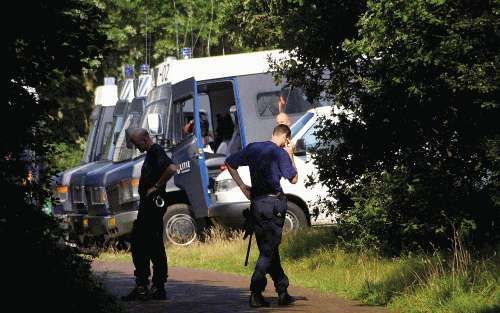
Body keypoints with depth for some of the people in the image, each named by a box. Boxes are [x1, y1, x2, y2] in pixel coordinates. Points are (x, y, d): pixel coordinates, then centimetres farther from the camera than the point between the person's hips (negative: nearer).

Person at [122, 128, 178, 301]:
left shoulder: (156, 152, -13)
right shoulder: (150, 153, 18)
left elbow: (172, 169, -29)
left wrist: (156, 187, -21)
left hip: (153, 203, -11)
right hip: (147, 205, 11)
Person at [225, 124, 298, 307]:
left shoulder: (253, 148, 9)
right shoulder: (281, 153, -8)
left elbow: (230, 163, 13)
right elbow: (293, 179, -2)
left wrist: (243, 187, 12)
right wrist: (290, 156, 6)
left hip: (256, 202, 6)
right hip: (274, 203, -6)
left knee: (268, 249, 13)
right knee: (269, 250, -3)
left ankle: (282, 291, 19)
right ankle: (255, 294, -12)